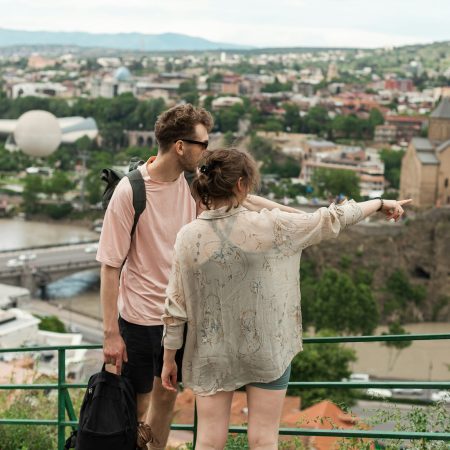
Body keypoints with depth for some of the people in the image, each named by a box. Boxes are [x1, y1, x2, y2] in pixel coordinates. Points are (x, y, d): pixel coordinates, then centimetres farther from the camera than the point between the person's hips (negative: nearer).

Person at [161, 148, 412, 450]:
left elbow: (176, 307, -5)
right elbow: (330, 221, -2)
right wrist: (380, 203, 13)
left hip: (212, 357, 2)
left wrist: (169, 358, 8)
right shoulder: (269, 226, -15)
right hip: (266, 353, -1)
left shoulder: (188, 237, -10)